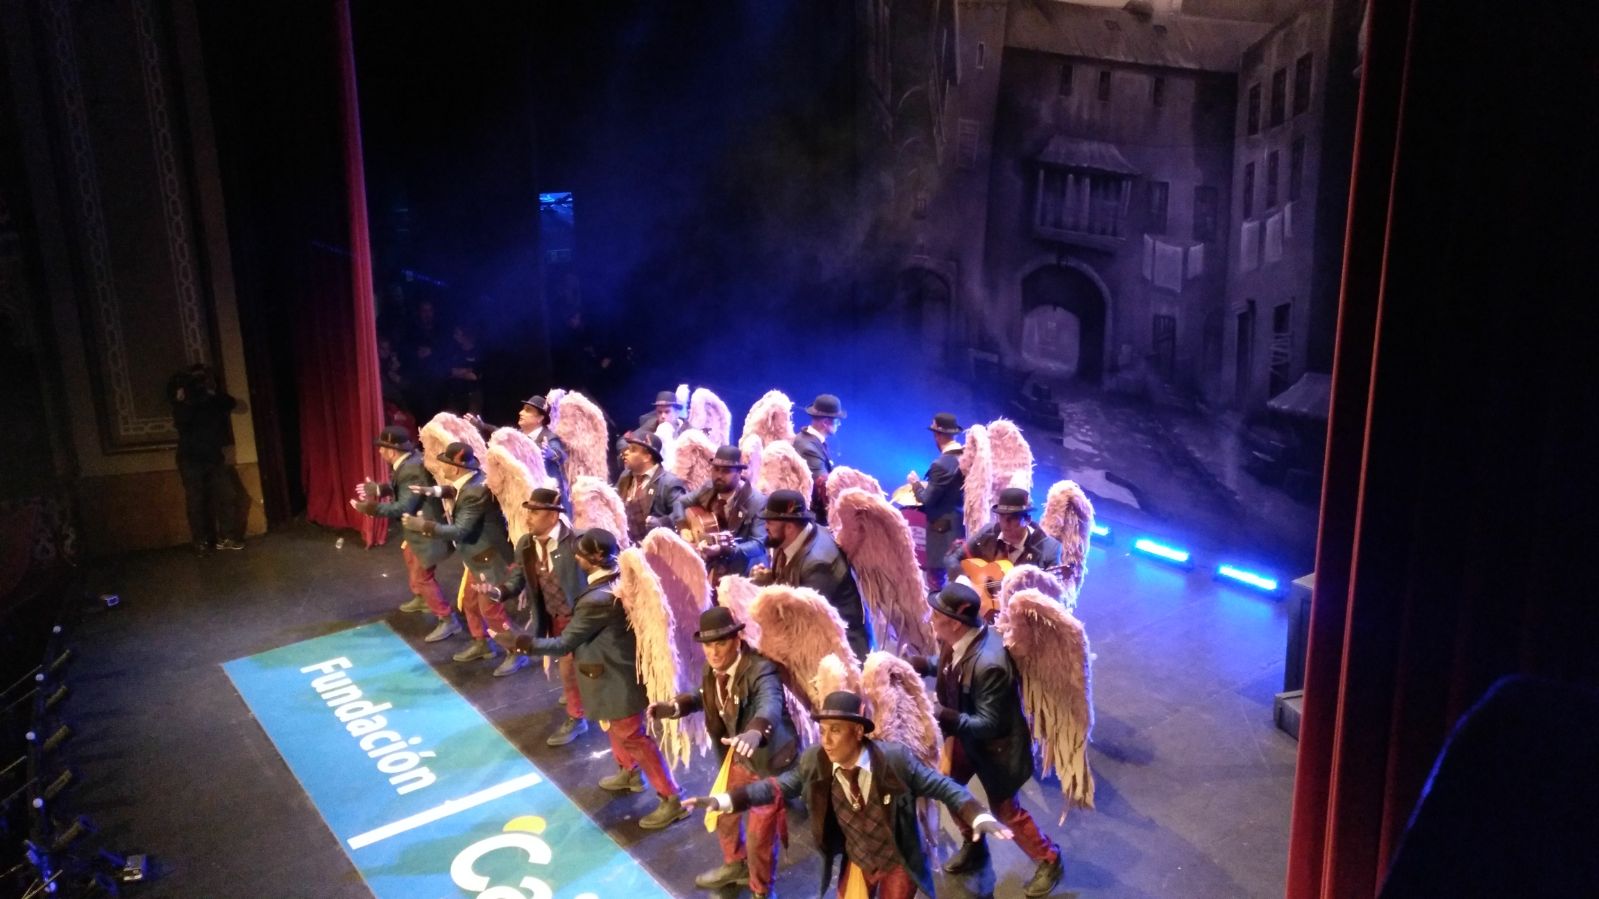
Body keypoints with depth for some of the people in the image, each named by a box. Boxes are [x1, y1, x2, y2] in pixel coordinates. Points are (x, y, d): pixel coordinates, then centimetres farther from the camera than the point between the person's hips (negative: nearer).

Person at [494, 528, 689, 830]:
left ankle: (672, 799, 17)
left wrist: (520, 642, -15)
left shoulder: (597, 600, -34)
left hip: (617, 681, -10)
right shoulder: (621, 580, -7)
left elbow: (564, 643, -23)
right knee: (615, 728, 30)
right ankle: (628, 773, 53)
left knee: (633, 738, 5)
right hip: (620, 669, 10)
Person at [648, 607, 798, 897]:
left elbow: (770, 704, -51)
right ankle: (735, 865, 54)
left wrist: (755, 733, -72)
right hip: (738, 756, 8)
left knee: (759, 833, 3)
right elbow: (705, 697, 15)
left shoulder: (760, 669, -31)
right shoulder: (712, 670, -6)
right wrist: (674, 707, -4)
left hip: (770, 759, -8)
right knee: (722, 812, 24)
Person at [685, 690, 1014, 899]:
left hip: (899, 863, -3)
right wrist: (723, 800, -18)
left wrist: (978, 816, -35)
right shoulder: (814, 761, -19)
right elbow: (779, 786, -9)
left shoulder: (895, 758, -27)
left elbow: (941, 786, -20)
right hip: (856, 861, 3)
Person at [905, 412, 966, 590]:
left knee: (936, 576, 0)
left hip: (943, 527, -8)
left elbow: (927, 500, -19)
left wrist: (916, 484, -1)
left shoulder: (941, 464, -24)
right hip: (964, 522, 8)